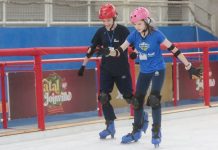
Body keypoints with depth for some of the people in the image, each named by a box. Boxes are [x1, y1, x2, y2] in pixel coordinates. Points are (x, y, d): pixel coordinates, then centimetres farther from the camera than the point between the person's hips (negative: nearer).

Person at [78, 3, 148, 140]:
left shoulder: (123, 31, -11)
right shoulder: (101, 32, 1)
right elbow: (91, 50, 8)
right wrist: (83, 65, 8)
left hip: (122, 70, -3)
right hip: (106, 70, 3)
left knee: (129, 96, 2)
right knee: (103, 97, -7)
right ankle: (110, 126, 3)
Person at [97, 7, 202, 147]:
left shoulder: (156, 34, -19)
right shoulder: (134, 35, -8)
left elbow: (174, 49, -17)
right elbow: (120, 51, -10)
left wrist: (189, 66, -18)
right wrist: (108, 52, -32)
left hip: (158, 70, -5)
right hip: (144, 72, 5)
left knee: (154, 99, -18)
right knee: (138, 100, 10)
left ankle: (156, 131, -2)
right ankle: (136, 131, 27)